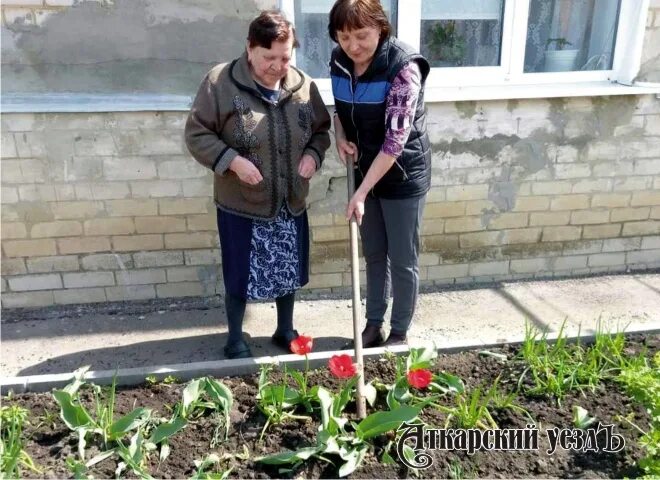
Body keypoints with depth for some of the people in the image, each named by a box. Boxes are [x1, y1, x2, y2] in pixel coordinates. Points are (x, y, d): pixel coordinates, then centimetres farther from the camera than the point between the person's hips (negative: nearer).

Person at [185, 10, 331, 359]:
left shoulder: (303, 85, 0)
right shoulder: (220, 82, -12)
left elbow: (321, 130, 12)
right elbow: (196, 134, -9)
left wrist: (313, 154, -8)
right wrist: (232, 160, -22)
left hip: (291, 205, 4)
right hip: (240, 206, -4)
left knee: (288, 271, 17)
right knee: (240, 276, 9)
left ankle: (285, 330, 40)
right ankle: (235, 339, 31)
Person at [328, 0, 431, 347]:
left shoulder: (403, 67, -24)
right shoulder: (339, 61, -5)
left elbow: (396, 140, -27)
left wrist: (361, 193, -28)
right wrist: (340, 136, -6)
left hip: (403, 176, -6)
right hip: (365, 170, 6)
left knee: (402, 260, 7)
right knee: (373, 254, 18)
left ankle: (400, 333, 26)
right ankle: (374, 324, 34)